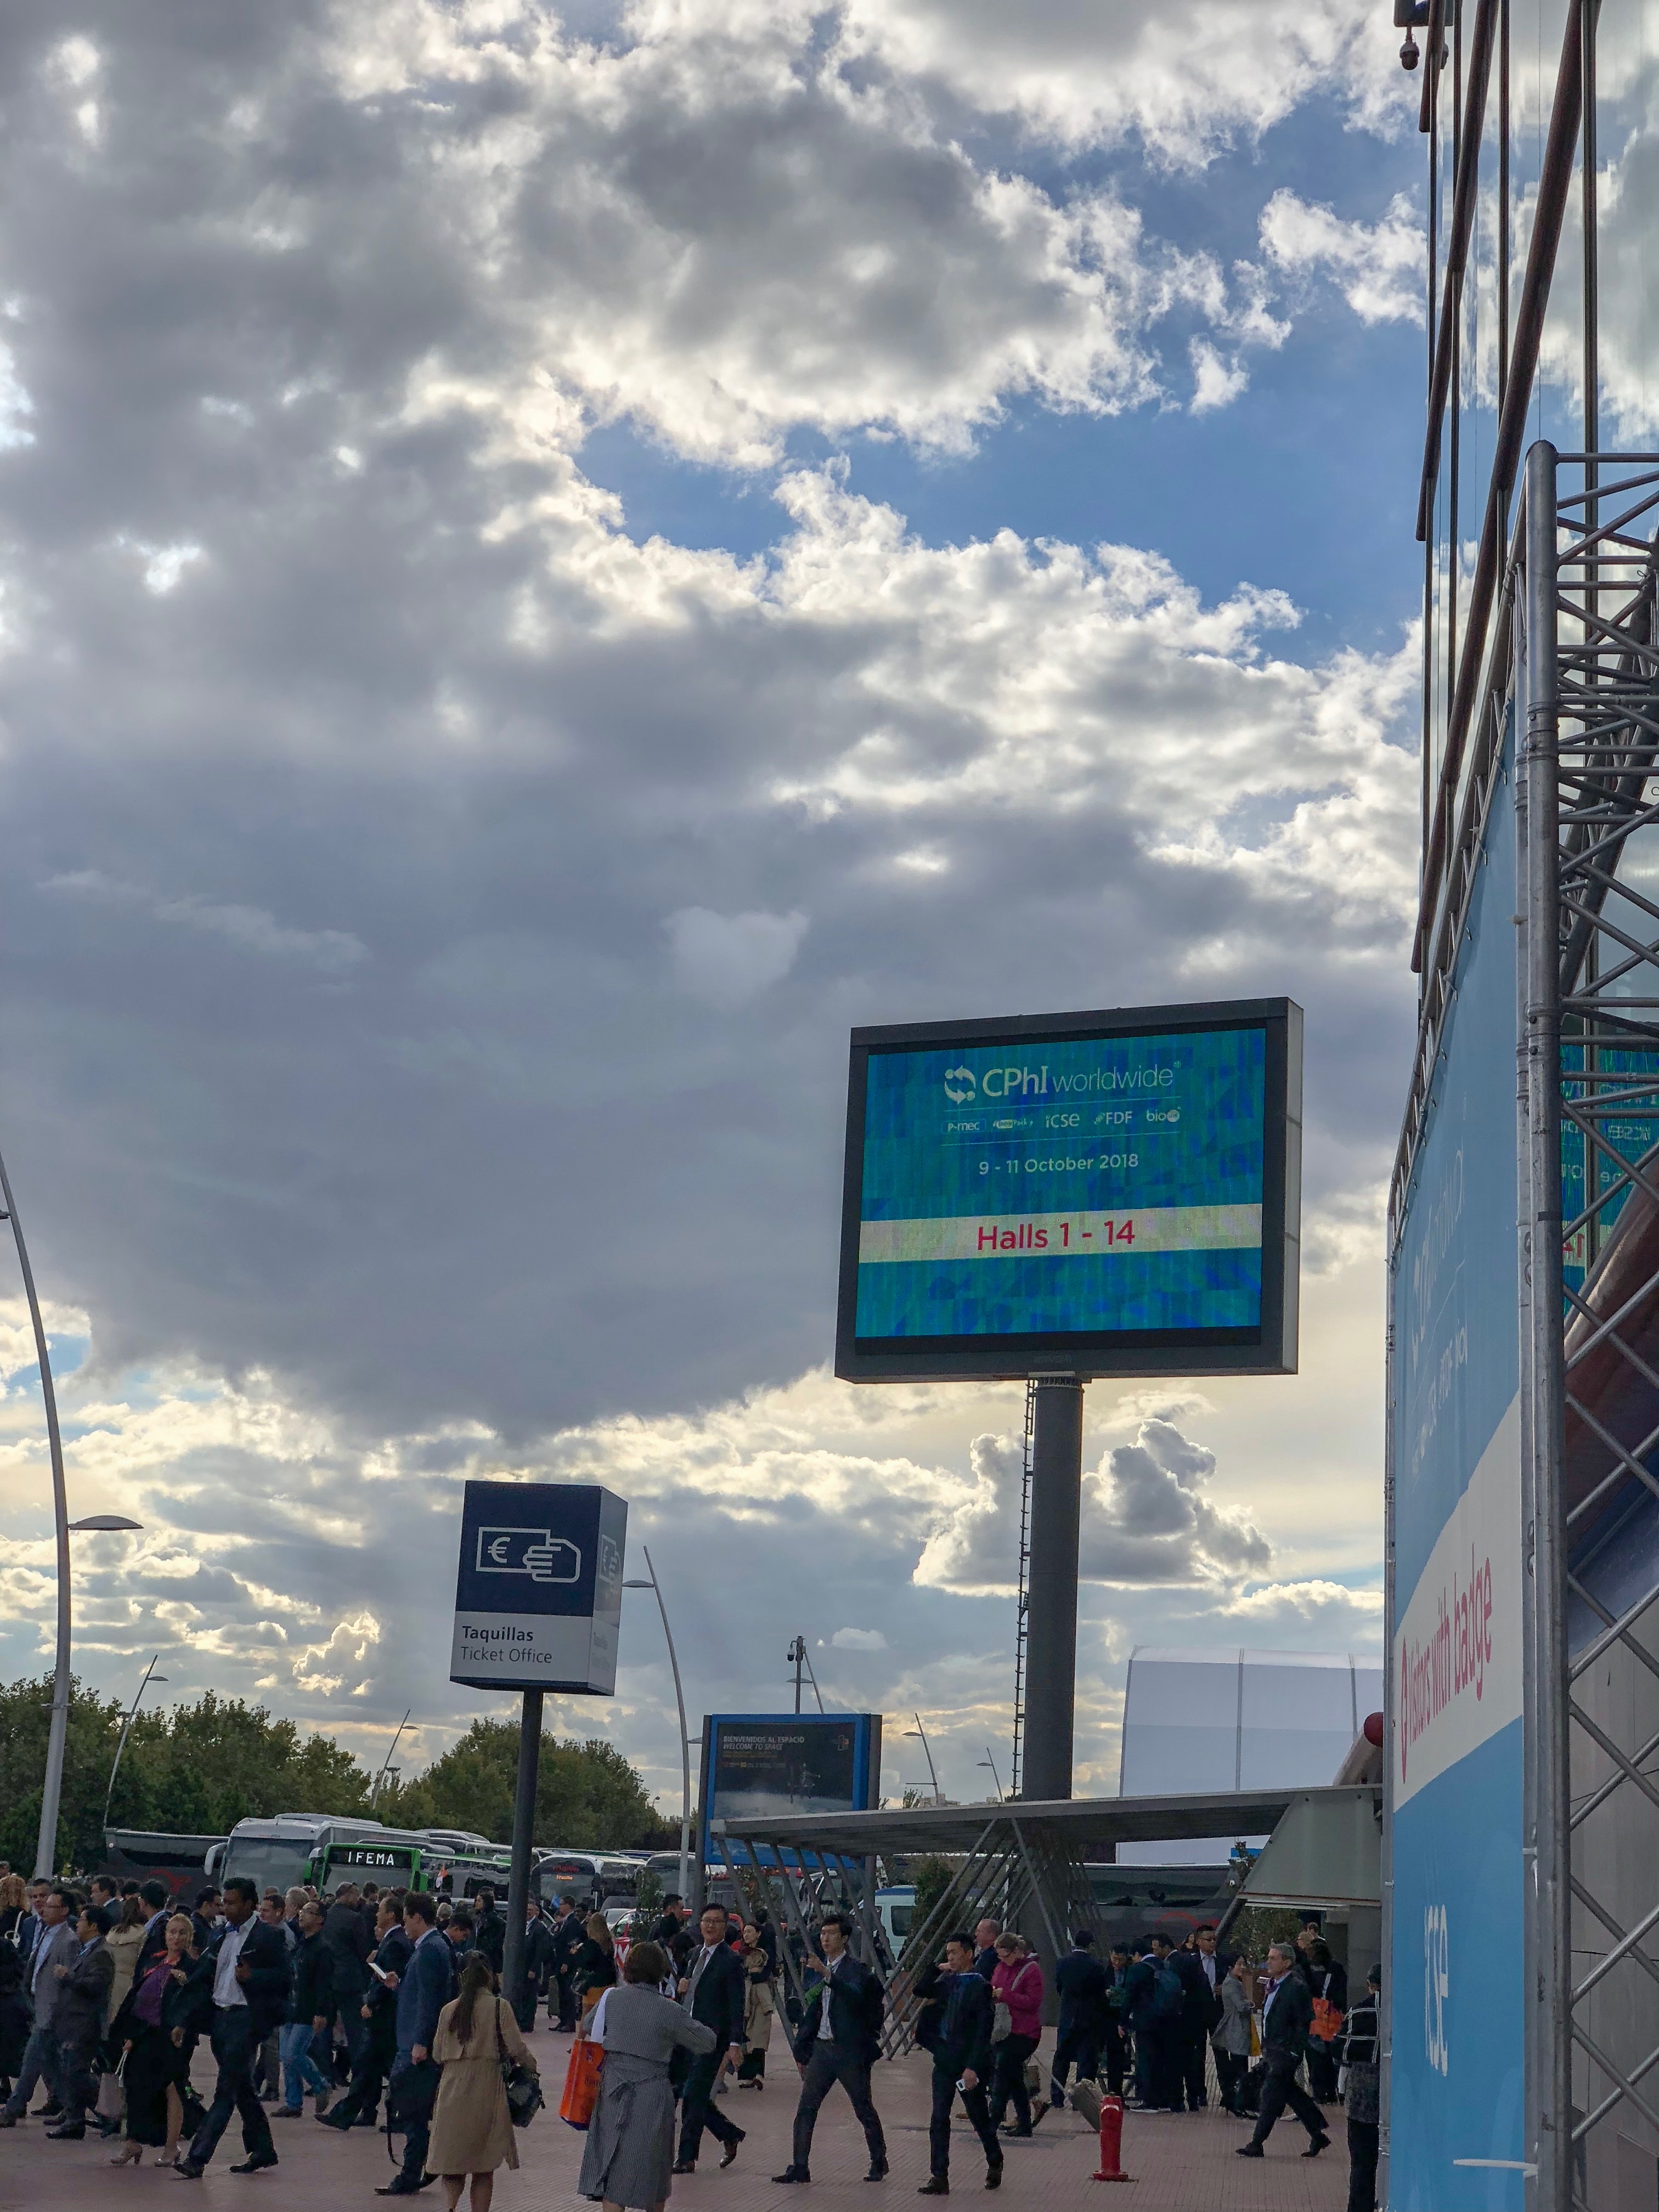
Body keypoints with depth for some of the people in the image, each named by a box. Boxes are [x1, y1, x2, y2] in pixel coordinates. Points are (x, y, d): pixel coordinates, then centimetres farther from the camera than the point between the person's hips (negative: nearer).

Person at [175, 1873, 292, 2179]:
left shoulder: (267, 1937, -6)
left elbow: (284, 1976, -10)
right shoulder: (221, 1935, 15)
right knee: (241, 2088, 15)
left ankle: (197, 2158, -13)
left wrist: (252, 1976, -23)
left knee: (226, 2090, -9)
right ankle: (262, 2151, 25)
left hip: (247, 2019, -8)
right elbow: (203, 1976, 17)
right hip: (220, 2016, 8)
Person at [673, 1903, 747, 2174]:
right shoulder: (695, 1956, 15)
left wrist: (736, 2042, -19)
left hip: (712, 2039, -8)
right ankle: (730, 2135, 28)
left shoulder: (730, 1961, -9)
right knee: (693, 2097, 10)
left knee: (694, 2096, -7)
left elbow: (736, 2006, -12)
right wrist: (682, 1988, 4)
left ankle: (687, 2158, 1)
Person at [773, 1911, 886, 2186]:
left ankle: (879, 2162, 23)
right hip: (822, 2048, 6)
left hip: (850, 2050, -6)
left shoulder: (856, 1968, -9)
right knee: (806, 2109, -2)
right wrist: (802, 2050, 17)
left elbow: (856, 1996, -30)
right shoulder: (818, 1968, 12)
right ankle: (799, 2167, 0)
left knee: (865, 2110, 6)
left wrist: (826, 1974, -41)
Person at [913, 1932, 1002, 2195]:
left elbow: (983, 2032, -14)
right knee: (939, 2119, 1)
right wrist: (937, 1969, -2)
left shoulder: (980, 1986, -12)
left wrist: (973, 2067, -19)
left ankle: (995, 2164, 33)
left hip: (968, 2064, -6)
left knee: (979, 2118, 10)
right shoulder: (947, 1981, 8)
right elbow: (920, 1991, 10)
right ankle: (939, 2178, 3)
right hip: (944, 2060, 6)